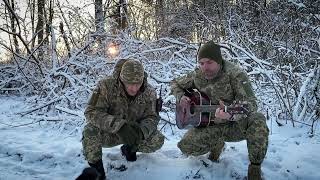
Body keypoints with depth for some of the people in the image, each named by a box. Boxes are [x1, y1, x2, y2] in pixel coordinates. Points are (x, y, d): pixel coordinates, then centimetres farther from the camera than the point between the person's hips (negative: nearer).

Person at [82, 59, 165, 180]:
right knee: (90, 131, -34)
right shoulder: (106, 85, -25)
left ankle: (129, 149, 11)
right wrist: (119, 125, -46)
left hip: (132, 132, 3)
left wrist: (142, 130, -35)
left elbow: (152, 117, -10)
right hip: (107, 134, -3)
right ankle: (96, 169, -12)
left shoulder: (149, 93, -14)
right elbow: (92, 112, -31)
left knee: (158, 140, -19)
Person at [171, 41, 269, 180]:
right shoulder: (197, 75, -4)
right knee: (185, 146, -20)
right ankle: (216, 144, 14)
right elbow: (175, 83, 14)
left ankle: (255, 167, -15)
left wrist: (231, 114, -50)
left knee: (257, 120, -37)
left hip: (236, 125, -3)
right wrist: (180, 97, -8)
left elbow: (251, 103, -28)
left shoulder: (235, 74, -18)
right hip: (212, 126, 4)